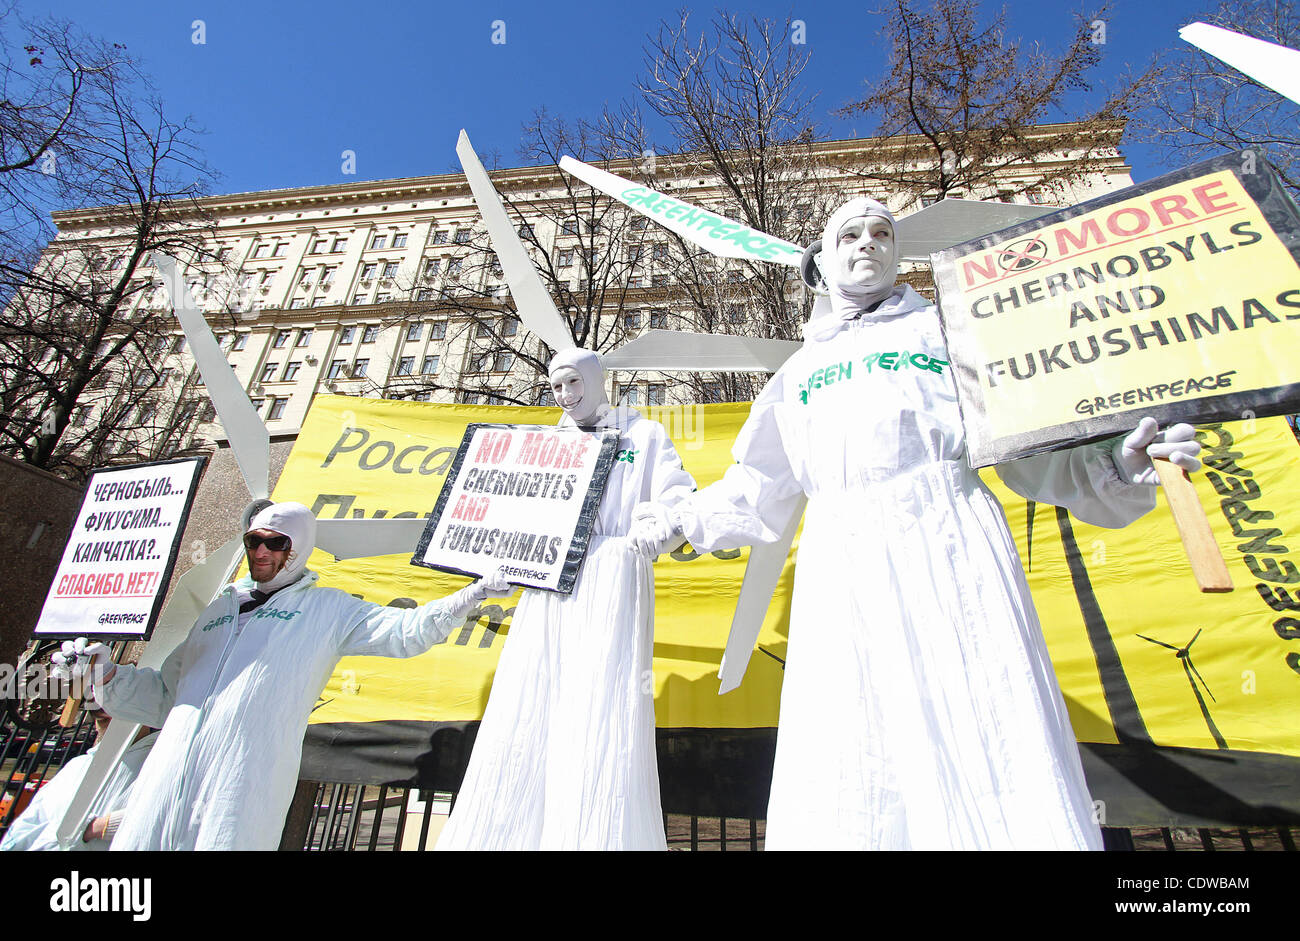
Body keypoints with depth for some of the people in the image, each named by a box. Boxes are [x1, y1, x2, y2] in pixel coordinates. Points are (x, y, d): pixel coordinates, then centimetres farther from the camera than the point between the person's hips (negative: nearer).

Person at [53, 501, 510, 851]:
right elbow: (165, 694, 29)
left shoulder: (326, 608, 11)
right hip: (172, 764, 4)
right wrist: (110, 675, 12)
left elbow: (405, 631, 2)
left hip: (249, 776, -4)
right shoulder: (220, 608, 25)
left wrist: (470, 595, -8)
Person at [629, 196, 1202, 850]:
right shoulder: (798, 372, 24)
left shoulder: (948, 330, 17)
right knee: (847, 769, 2)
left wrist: (1113, 466, -9)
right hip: (840, 567, 3)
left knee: (980, 743, -6)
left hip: (945, 544, -2)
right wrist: (681, 520, 20)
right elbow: (758, 490, 24)